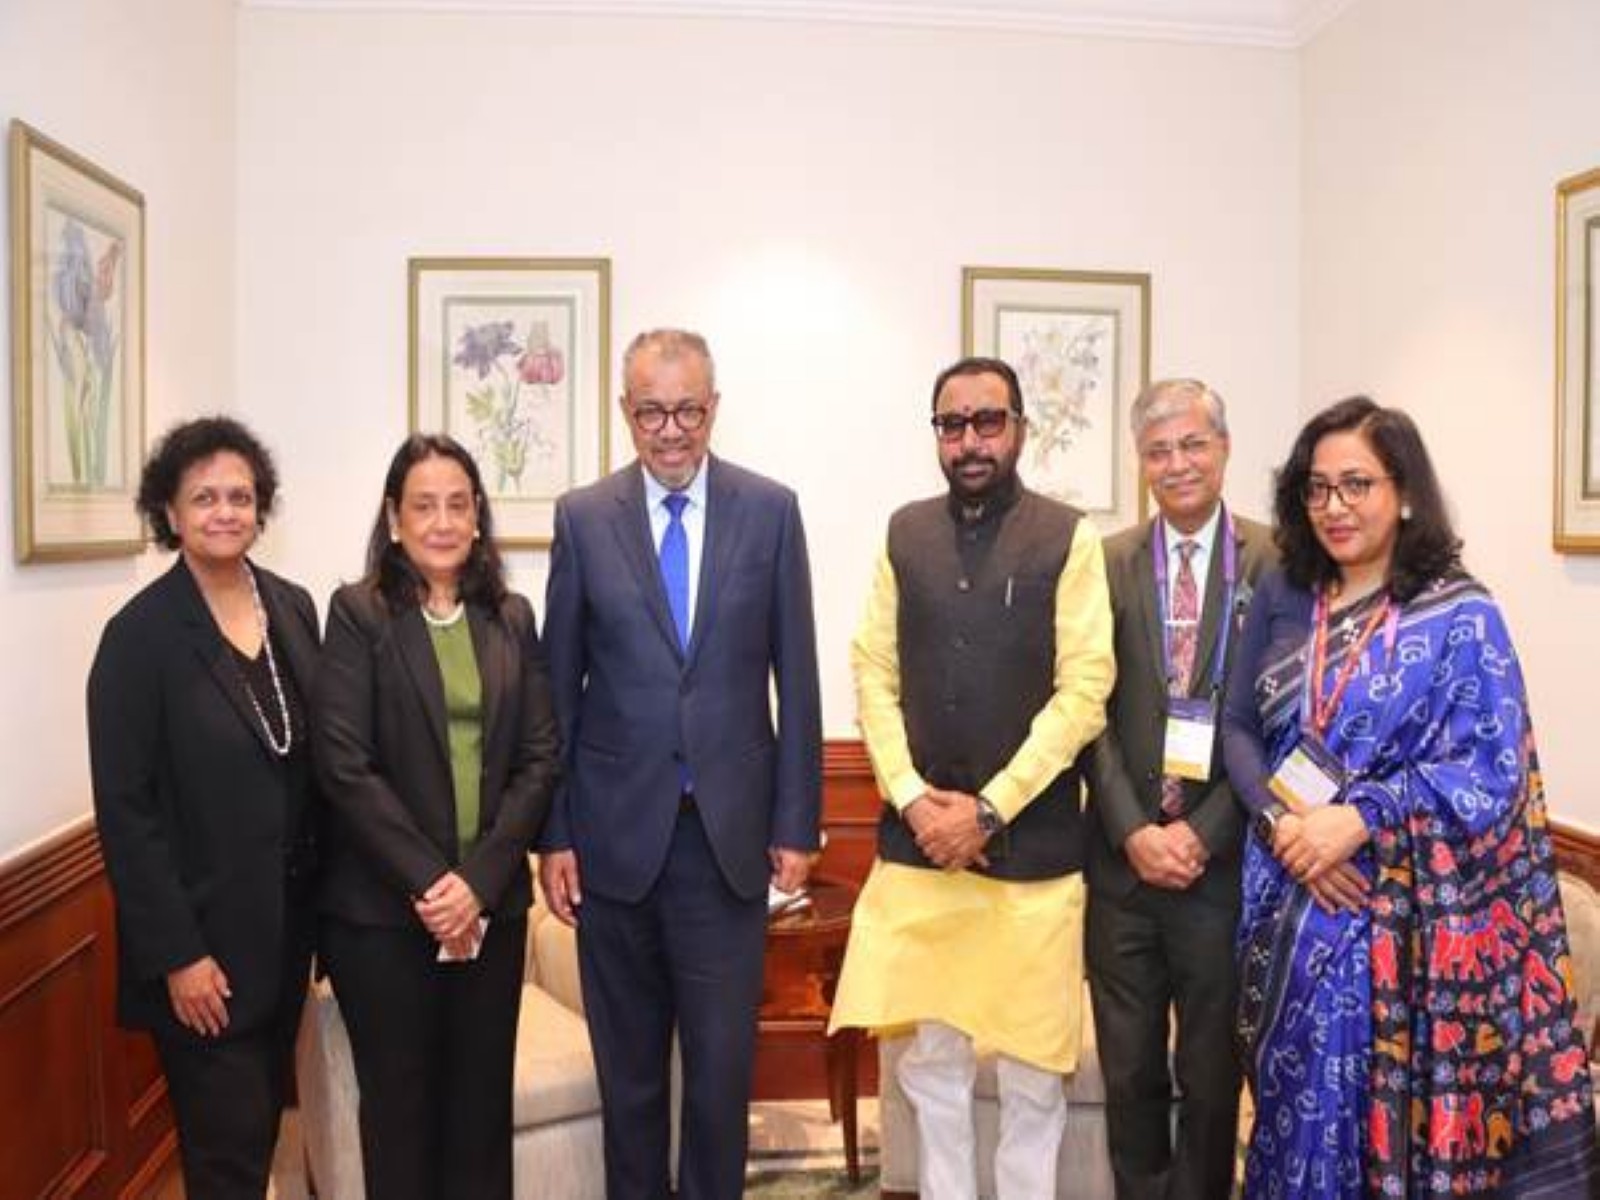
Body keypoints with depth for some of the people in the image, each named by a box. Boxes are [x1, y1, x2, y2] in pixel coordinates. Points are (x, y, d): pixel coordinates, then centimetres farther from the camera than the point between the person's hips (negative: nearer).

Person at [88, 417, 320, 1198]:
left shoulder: (294, 607, 3)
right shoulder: (140, 634, -13)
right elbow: (124, 811, -14)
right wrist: (175, 953, -15)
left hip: (287, 921, 6)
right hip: (203, 933, -5)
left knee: (262, 1125, 19)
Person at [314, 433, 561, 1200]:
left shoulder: (511, 618, 7)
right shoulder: (357, 614, -3)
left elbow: (540, 759, 2)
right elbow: (345, 766, -10)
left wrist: (477, 880, -9)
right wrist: (428, 882, -13)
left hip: (492, 902, 3)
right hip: (381, 907, -3)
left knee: (484, 1099, 10)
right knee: (399, 1099, 10)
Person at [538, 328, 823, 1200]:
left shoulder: (771, 511, 0)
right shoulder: (583, 516, 1)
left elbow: (795, 679, 1)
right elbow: (558, 688, 3)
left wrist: (796, 824, 0)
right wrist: (553, 833, 1)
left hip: (729, 831, 0)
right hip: (616, 831, 1)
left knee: (723, 1061, 7)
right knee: (627, 1064, 14)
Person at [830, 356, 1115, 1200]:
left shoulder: (1069, 537, -3)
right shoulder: (905, 532, 8)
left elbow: (1085, 688, -8)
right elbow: (873, 671, 6)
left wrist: (988, 808, -11)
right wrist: (912, 797, -6)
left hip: (1031, 840, -2)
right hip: (918, 836, 3)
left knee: (1031, 1059, 10)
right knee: (930, 1054, 13)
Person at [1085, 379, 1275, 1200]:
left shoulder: (1276, 563, -2)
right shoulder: (1106, 564, 4)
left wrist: (1204, 834, -11)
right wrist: (1134, 832, -9)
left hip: (1223, 859, -1)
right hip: (1122, 859, 2)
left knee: (1211, 1072, 13)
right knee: (1129, 1071, 13)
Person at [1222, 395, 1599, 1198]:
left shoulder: (1462, 616, -6)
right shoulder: (1281, 598, 5)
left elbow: (1491, 771, -11)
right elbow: (1238, 727, 5)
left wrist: (1357, 819, -20)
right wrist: (1282, 821, -12)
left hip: (1400, 916, -3)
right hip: (1289, 901, 4)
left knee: (1389, 1115, 7)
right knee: (1299, 1107, 15)